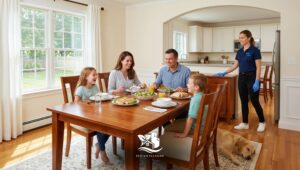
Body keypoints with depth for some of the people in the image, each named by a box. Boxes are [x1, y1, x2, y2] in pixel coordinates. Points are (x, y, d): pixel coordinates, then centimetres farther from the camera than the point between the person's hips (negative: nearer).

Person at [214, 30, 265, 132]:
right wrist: (224, 73, 6)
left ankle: (262, 122, 20)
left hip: (252, 78, -6)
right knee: (244, 101, 9)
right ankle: (245, 123, 19)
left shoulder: (255, 50, -10)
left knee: (254, 101, 0)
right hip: (241, 78, 7)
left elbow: (258, 67, -13)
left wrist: (257, 82, -19)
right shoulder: (239, 52, 10)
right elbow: (235, 66, 14)